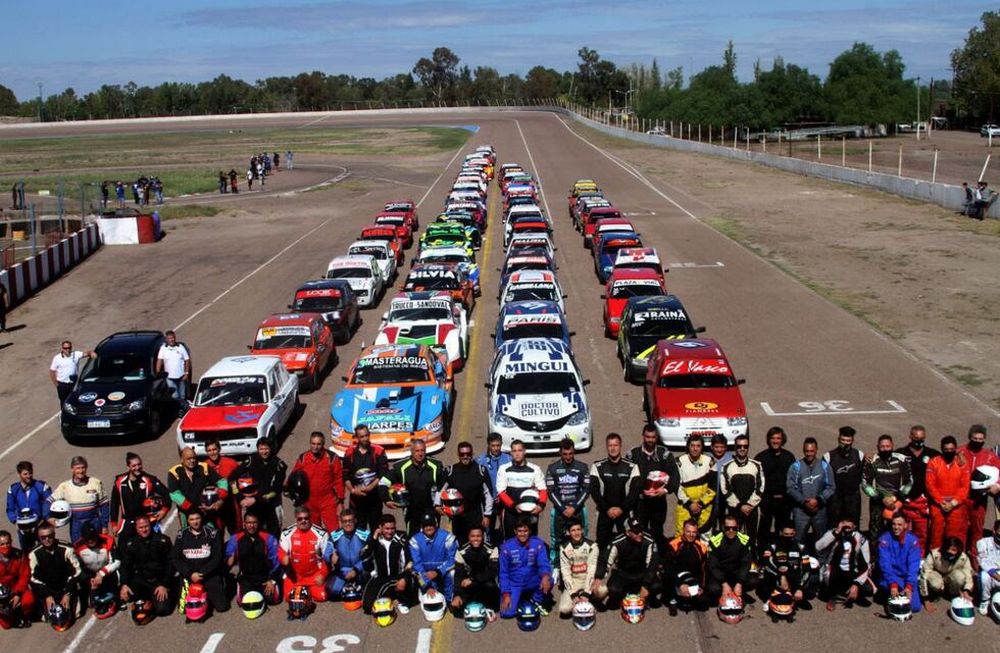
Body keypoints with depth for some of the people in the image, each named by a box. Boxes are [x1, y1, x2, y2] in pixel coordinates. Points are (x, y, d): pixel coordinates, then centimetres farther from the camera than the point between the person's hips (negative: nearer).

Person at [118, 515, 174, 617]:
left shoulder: (163, 540, -1)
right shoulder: (130, 543, 5)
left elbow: (170, 564, -1)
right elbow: (125, 565, 1)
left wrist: (164, 585, -11)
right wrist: (124, 584, -17)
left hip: (159, 580, -2)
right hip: (139, 581, 2)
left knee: (162, 609, -23)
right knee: (125, 595, -28)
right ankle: (145, 597, 6)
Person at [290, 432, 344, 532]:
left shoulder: (331, 458, -6)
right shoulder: (302, 458, 1)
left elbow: (338, 480, -3)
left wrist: (340, 501, -3)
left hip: (328, 501, -3)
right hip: (309, 502, 3)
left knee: (333, 530, -11)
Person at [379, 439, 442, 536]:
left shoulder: (435, 466, -5)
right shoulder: (401, 467, -9)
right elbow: (383, 482, -3)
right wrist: (386, 500, -7)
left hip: (430, 510, 0)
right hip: (411, 512, 0)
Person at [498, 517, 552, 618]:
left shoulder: (537, 543, -10)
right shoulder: (507, 547, -11)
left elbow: (543, 563, -18)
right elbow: (503, 572, -6)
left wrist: (545, 576, -41)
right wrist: (506, 594, -14)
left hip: (532, 582, 1)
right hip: (514, 584, -1)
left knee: (548, 581, -30)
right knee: (507, 613, -20)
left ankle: (536, 600, 2)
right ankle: (519, 597, 14)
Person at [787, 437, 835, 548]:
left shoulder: (824, 466, 2)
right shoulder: (796, 466, -2)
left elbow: (831, 487, 1)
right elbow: (791, 488, -5)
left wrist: (818, 500, -11)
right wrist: (803, 501, -14)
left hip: (819, 509, 2)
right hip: (801, 510, -1)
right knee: (798, 540, -3)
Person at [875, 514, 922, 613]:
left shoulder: (912, 540, -10)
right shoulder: (885, 539, -14)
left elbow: (913, 564, -16)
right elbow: (885, 563, -21)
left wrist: (909, 585, -29)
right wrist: (892, 584, -33)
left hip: (907, 577, 1)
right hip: (890, 576, -1)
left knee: (915, 607, -13)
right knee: (885, 584, -35)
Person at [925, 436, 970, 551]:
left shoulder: (962, 464, 2)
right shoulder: (934, 463, -1)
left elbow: (965, 487, 0)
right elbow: (930, 485, -4)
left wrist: (953, 503, -9)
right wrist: (941, 502, -10)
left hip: (956, 506, 1)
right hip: (937, 505, -1)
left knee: (955, 535, 2)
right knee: (936, 533, 1)